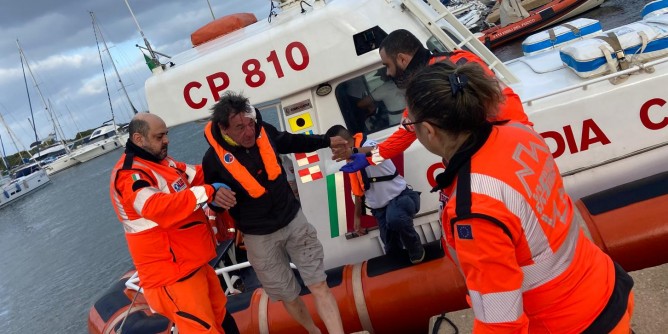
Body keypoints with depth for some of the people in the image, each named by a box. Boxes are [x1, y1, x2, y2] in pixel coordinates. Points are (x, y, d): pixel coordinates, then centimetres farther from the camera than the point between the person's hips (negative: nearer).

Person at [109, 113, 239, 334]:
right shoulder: (128, 175, -21)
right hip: (173, 274, -10)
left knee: (220, 316, 26)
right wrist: (208, 192, -39)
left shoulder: (160, 161, 11)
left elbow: (194, 174, 9)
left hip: (193, 262, 10)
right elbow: (157, 207, -37)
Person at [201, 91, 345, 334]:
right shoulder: (214, 159, -18)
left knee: (319, 285, -1)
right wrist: (219, 194, -25)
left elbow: (292, 142, 15)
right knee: (288, 296, 12)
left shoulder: (264, 132, -8)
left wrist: (327, 141, 17)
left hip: (293, 220, 3)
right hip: (259, 237, -2)